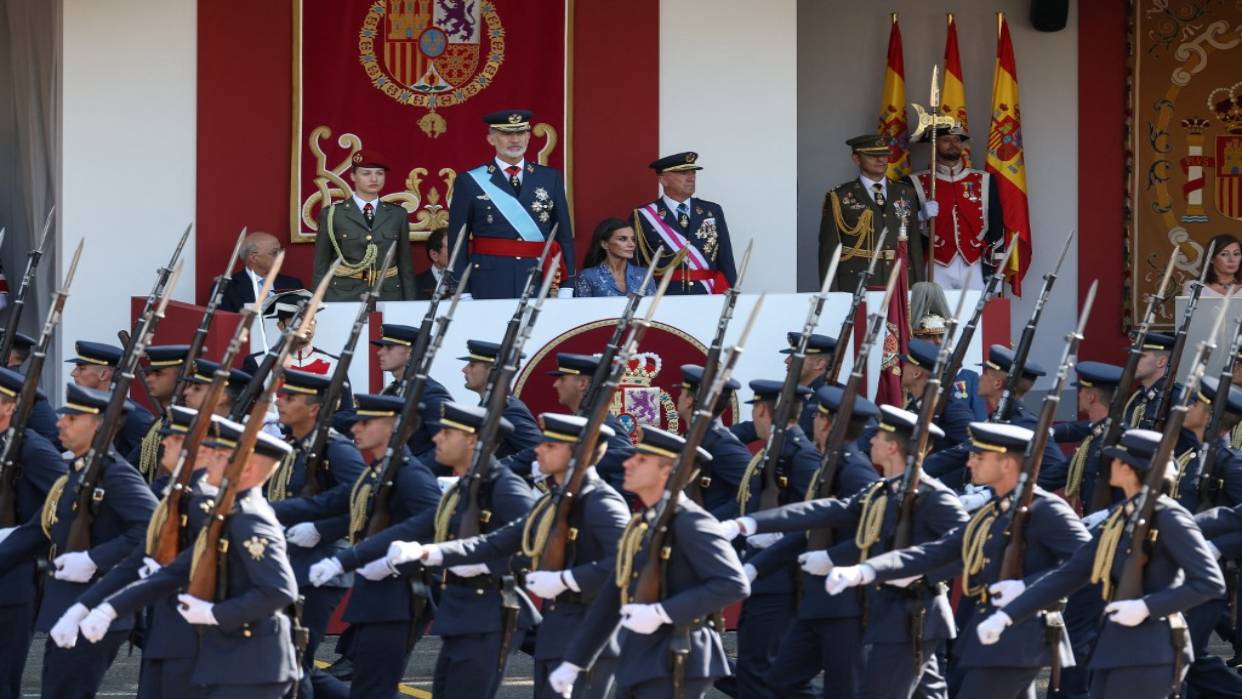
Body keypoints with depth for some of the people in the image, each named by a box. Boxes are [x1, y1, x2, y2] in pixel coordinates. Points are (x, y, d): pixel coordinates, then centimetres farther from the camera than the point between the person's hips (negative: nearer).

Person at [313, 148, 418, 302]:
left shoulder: (397, 214, 9)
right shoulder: (332, 214, 3)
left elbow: (406, 266, 10)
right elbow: (320, 266, 4)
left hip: (388, 295, 2)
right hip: (344, 296, -2)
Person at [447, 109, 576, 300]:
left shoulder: (551, 179, 11)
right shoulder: (470, 182, 3)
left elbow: (564, 236, 12)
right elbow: (457, 242, 3)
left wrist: (566, 288, 4)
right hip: (489, 286, -2)